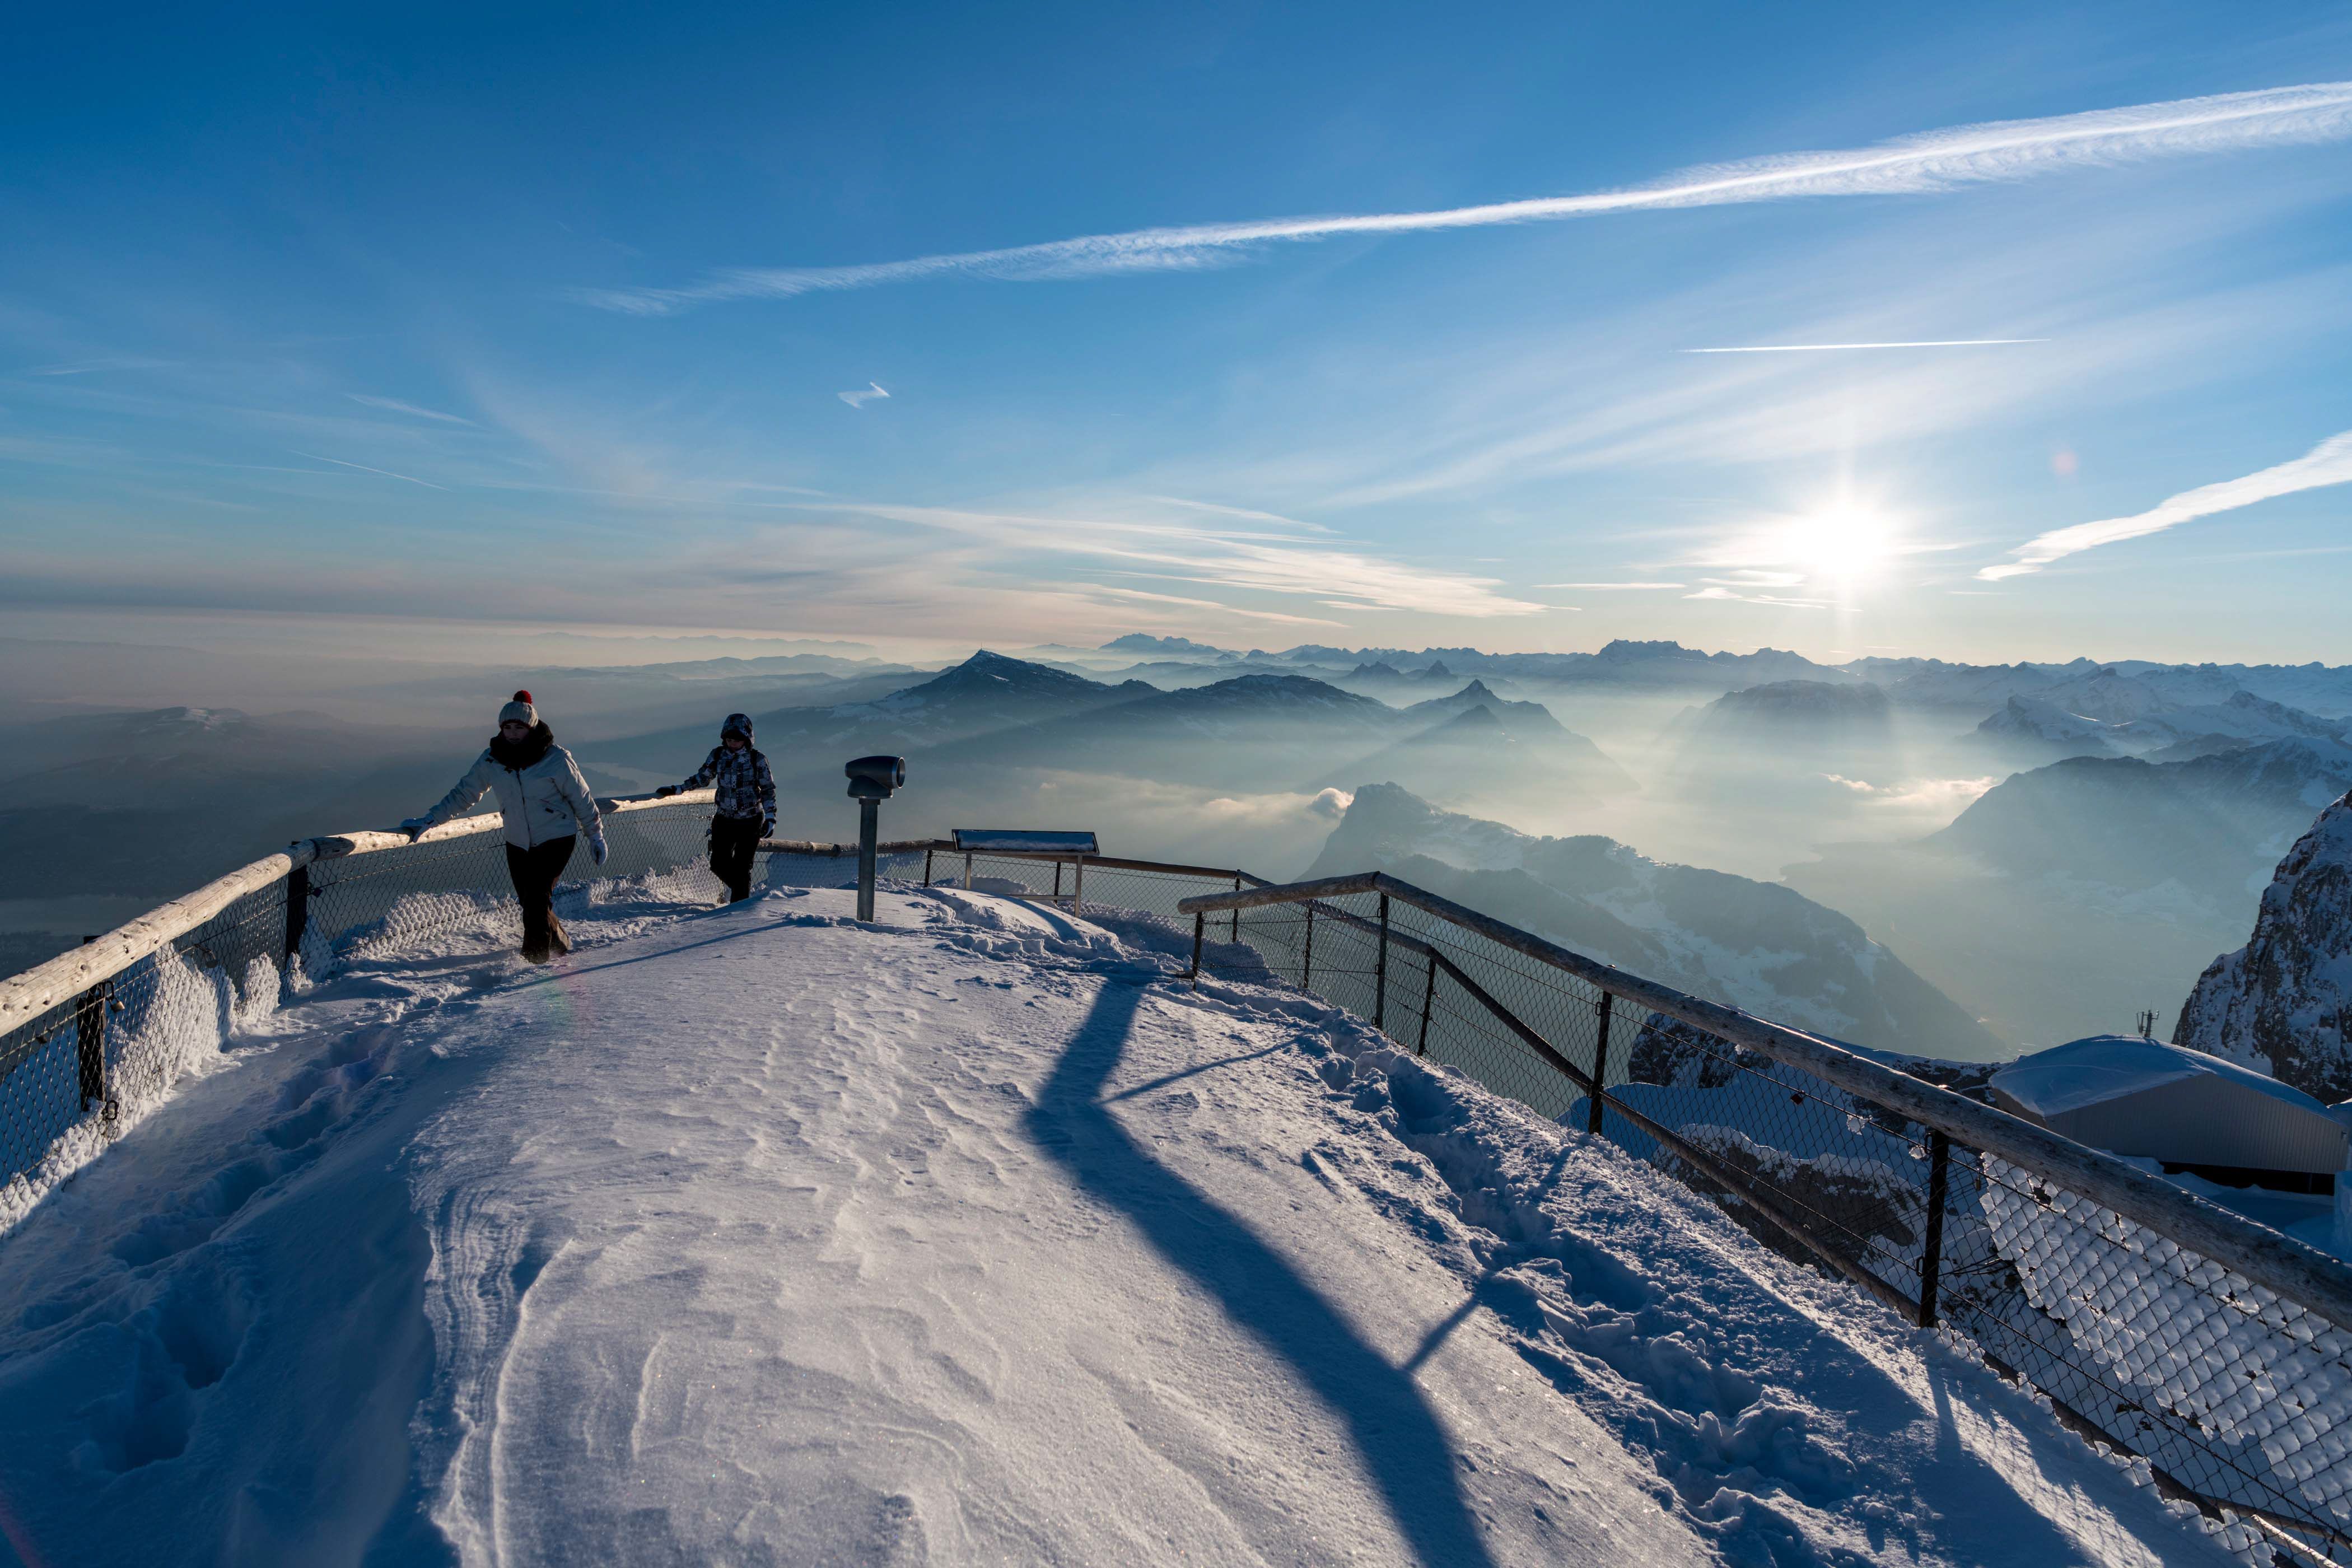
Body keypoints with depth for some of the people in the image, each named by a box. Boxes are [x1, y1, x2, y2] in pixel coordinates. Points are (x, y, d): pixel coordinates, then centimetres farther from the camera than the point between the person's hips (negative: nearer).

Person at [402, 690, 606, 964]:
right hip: (517, 844, 5)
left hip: (557, 839, -5)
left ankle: (532, 961, -3)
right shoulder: (491, 760, -1)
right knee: (530, 903, 9)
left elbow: (581, 798, -5)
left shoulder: (555, 759, -13)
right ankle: (561, 943, 32)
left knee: (536, 900, -14)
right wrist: (428, 820, 1)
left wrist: (596, 836, 0)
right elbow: (464, 793, 8)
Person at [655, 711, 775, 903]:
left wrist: (770, 817, -8)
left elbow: (768, 789, -2)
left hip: (750, 821, -4)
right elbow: (702, 777, 16)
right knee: (719, 864, 4)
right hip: (724, 819, 4)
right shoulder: (718, 755, 1)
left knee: (742, 867, -5)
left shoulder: (757, 759, -8)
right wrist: (676, 789, 14)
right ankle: (738, 887, 33)